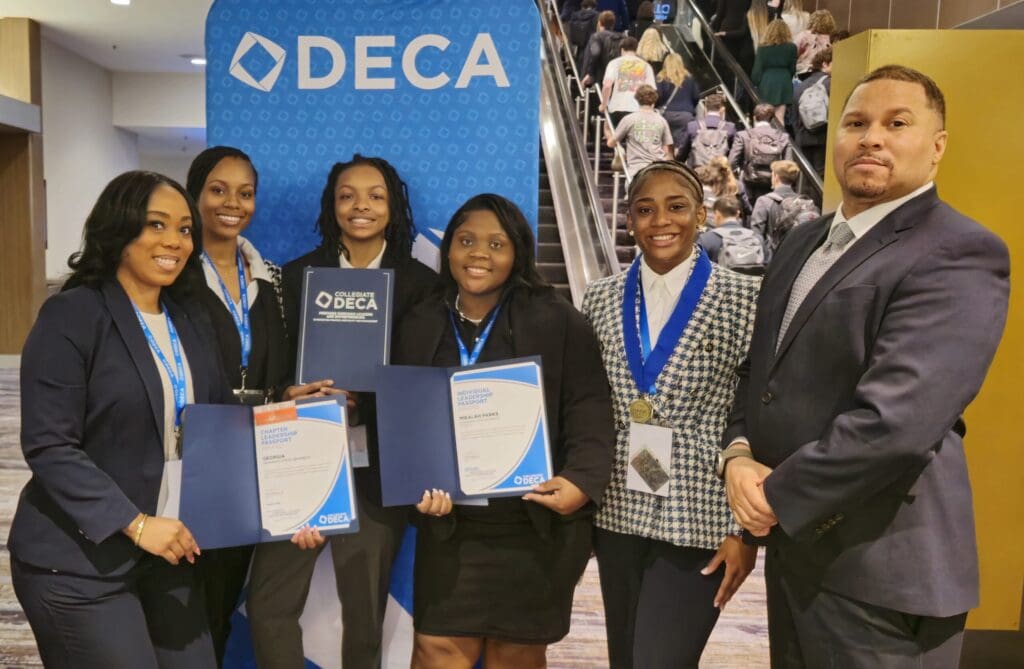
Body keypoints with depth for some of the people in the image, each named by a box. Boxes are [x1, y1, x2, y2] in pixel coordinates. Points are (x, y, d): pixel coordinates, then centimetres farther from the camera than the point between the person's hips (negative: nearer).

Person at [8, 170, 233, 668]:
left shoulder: (190, 321, 8)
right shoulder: (71, 316, -11)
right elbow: (49, 447, -16)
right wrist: (135, 524, -21)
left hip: (168, 551, 6)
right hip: (80, 562, -6)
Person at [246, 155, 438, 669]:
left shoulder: (421, 284, 2)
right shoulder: (298, 275, 7)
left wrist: (358, 400, -15)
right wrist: (292, 393, -14)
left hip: (376, 468, -1)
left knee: (366, 607, 12)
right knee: (269, 602, 2)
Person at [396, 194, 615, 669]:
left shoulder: (558, 321, -3)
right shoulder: (418, 326, 6)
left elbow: (590, 413, -7)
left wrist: (581, 481, -21)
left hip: (536, 525, -1)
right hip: (449, 525, 2)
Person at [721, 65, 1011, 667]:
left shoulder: (958, 254, -16)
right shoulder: (806, 240, 11)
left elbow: (895, 419, -26)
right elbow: (761, 363, 12)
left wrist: (776, 495, -15)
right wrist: (739, 453, -6)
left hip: (879, 566, -7)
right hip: (793, 542, 8)